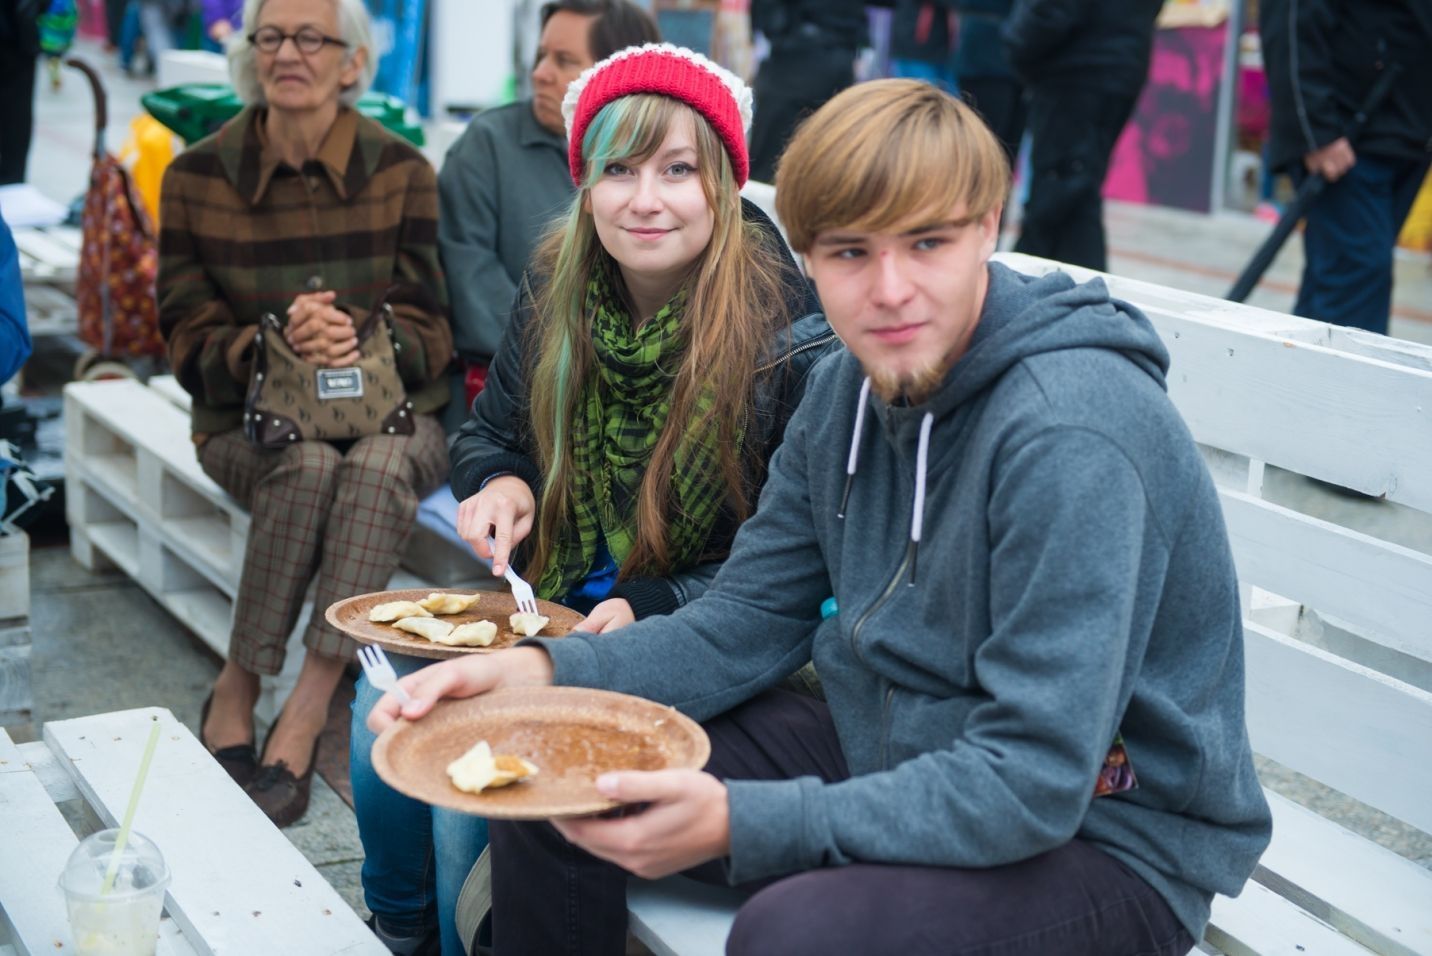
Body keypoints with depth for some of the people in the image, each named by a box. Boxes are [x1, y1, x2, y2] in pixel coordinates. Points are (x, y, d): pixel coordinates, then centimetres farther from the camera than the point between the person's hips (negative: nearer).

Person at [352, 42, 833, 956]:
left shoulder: (790, 335, -19)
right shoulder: (557, 286, -1)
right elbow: (489, 432, 15)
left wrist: (651, 605, -23)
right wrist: (498, 483, -9)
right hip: (553, 605, 6)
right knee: (390, 697, -11)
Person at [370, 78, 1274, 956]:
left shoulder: (1071, 434, -27)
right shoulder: (849, 386, -1)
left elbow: (1033, 784, -29)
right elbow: (745, 623, 3)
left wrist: (737, 821, -37)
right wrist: (542, 672, -14)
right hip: (888, 754, 8)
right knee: (548, 777, 4)